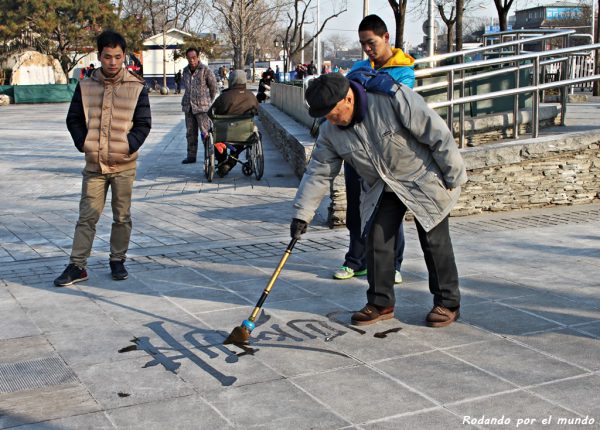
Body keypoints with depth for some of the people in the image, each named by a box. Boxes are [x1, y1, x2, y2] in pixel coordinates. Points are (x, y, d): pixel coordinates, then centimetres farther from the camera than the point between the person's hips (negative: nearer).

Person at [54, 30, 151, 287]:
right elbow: (73, 119, 10)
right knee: (87, 217, 3)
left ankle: (117, 261, 24)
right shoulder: (86, 86, 3)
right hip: (94, 164, 1)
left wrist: (129, 146, -12)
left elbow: (144, 124, 1)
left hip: (124, 165, -1)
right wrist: (83, 143, -4)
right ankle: (77, 266, 9)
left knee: (122, 217, 9)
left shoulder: (136, 87, -1)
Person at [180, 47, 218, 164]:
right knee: (190, 133, 10)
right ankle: (191, 156, 17)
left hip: (202, 107, -6)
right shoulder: (185, 71, 10)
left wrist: (209, 102, 5)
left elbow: (214, 88, 0)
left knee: (206, 133, -7)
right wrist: (187, 101, 17)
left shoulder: (206, 71, -7)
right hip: (188, 106, 6)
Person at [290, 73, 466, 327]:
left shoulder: (394, 98, -28)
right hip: (381, 189, 5)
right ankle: (380, 303, 12)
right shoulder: (331, 130, -10)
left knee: (435, 241, 0)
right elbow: (319, 172, -4)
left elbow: (437, 134, -23)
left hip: (424, 180, -5)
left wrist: (453, 176, -17)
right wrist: (301, 214, -8)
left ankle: (448, 303, 14)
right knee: (376, 240, -2)